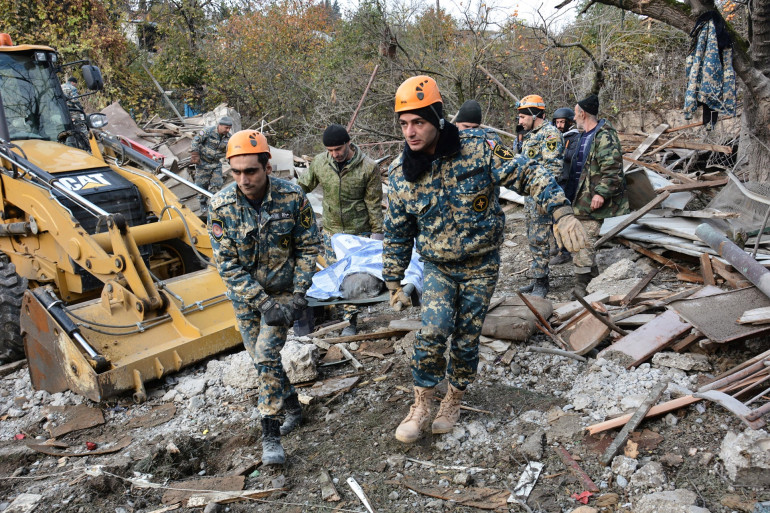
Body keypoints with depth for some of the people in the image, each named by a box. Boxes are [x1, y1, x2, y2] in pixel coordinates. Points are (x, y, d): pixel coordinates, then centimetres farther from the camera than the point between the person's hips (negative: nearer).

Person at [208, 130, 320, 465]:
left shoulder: (293, 198, -19)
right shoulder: (221, 206, -17)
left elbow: (308, 249, -8)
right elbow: (227, 263, -15)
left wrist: (298, 295, -15)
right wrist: (263, 302, -21)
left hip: (283, 290, -2)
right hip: (245, 294, 3)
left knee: (266, 355, -13)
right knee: (260, 357, 12)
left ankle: (270, 436, -2)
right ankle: (292, 405, 36)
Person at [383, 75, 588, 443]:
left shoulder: (477, 148, -16)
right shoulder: (400, 174, -8)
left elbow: (528, 175, -13)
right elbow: (397, 234, 2)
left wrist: (562, 212, -27)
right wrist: (394, 284, 6)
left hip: (481, 265, -1)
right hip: (436, 266, 1)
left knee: (466, 339, 5)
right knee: (434, 330, -17)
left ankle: (452, 403, 29)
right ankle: (421, 406, 4)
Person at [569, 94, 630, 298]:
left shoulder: (604, 136, -14)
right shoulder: (585, 136, 17)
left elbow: (612, 169, -22)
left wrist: (601, 193, -26)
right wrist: (570, 192, 26)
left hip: (593, 200, -10)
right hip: (580, 197, 10)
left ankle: (582, 283, -4)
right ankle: (592, 278, 26)